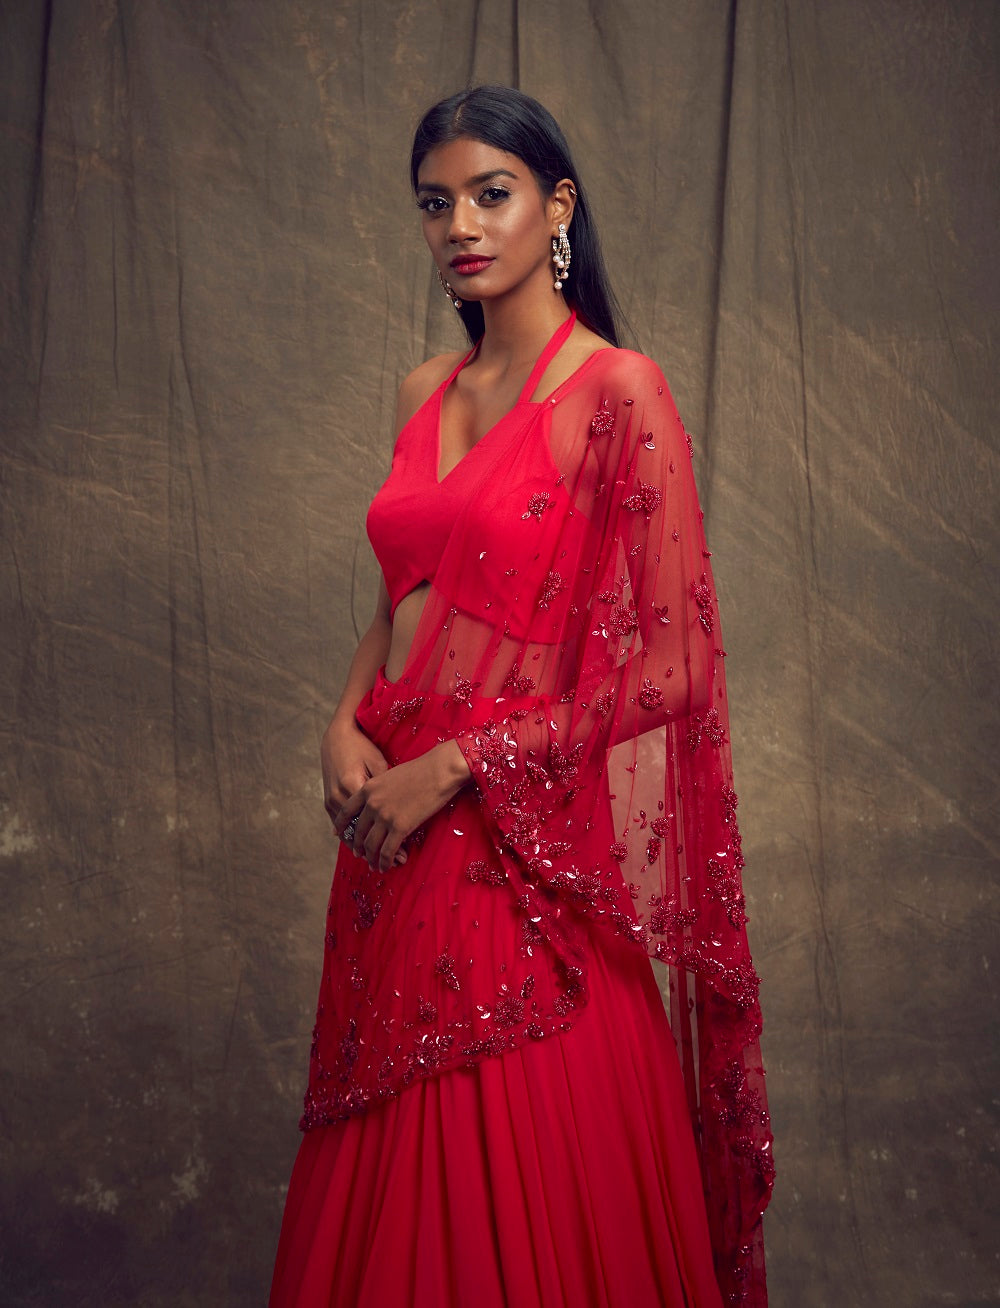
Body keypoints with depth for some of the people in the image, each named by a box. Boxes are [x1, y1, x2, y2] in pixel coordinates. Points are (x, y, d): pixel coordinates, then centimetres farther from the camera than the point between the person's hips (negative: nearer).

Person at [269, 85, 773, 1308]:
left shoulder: (618, 393, -10)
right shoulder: (424, 394, 10)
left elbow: (664, 661, -14)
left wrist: (450, 768, -14)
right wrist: (345, 726, 0)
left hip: (534, 844, -6)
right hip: (399, 826, 6)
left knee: (536, 1185, 5)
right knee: (396, 1176, 16)